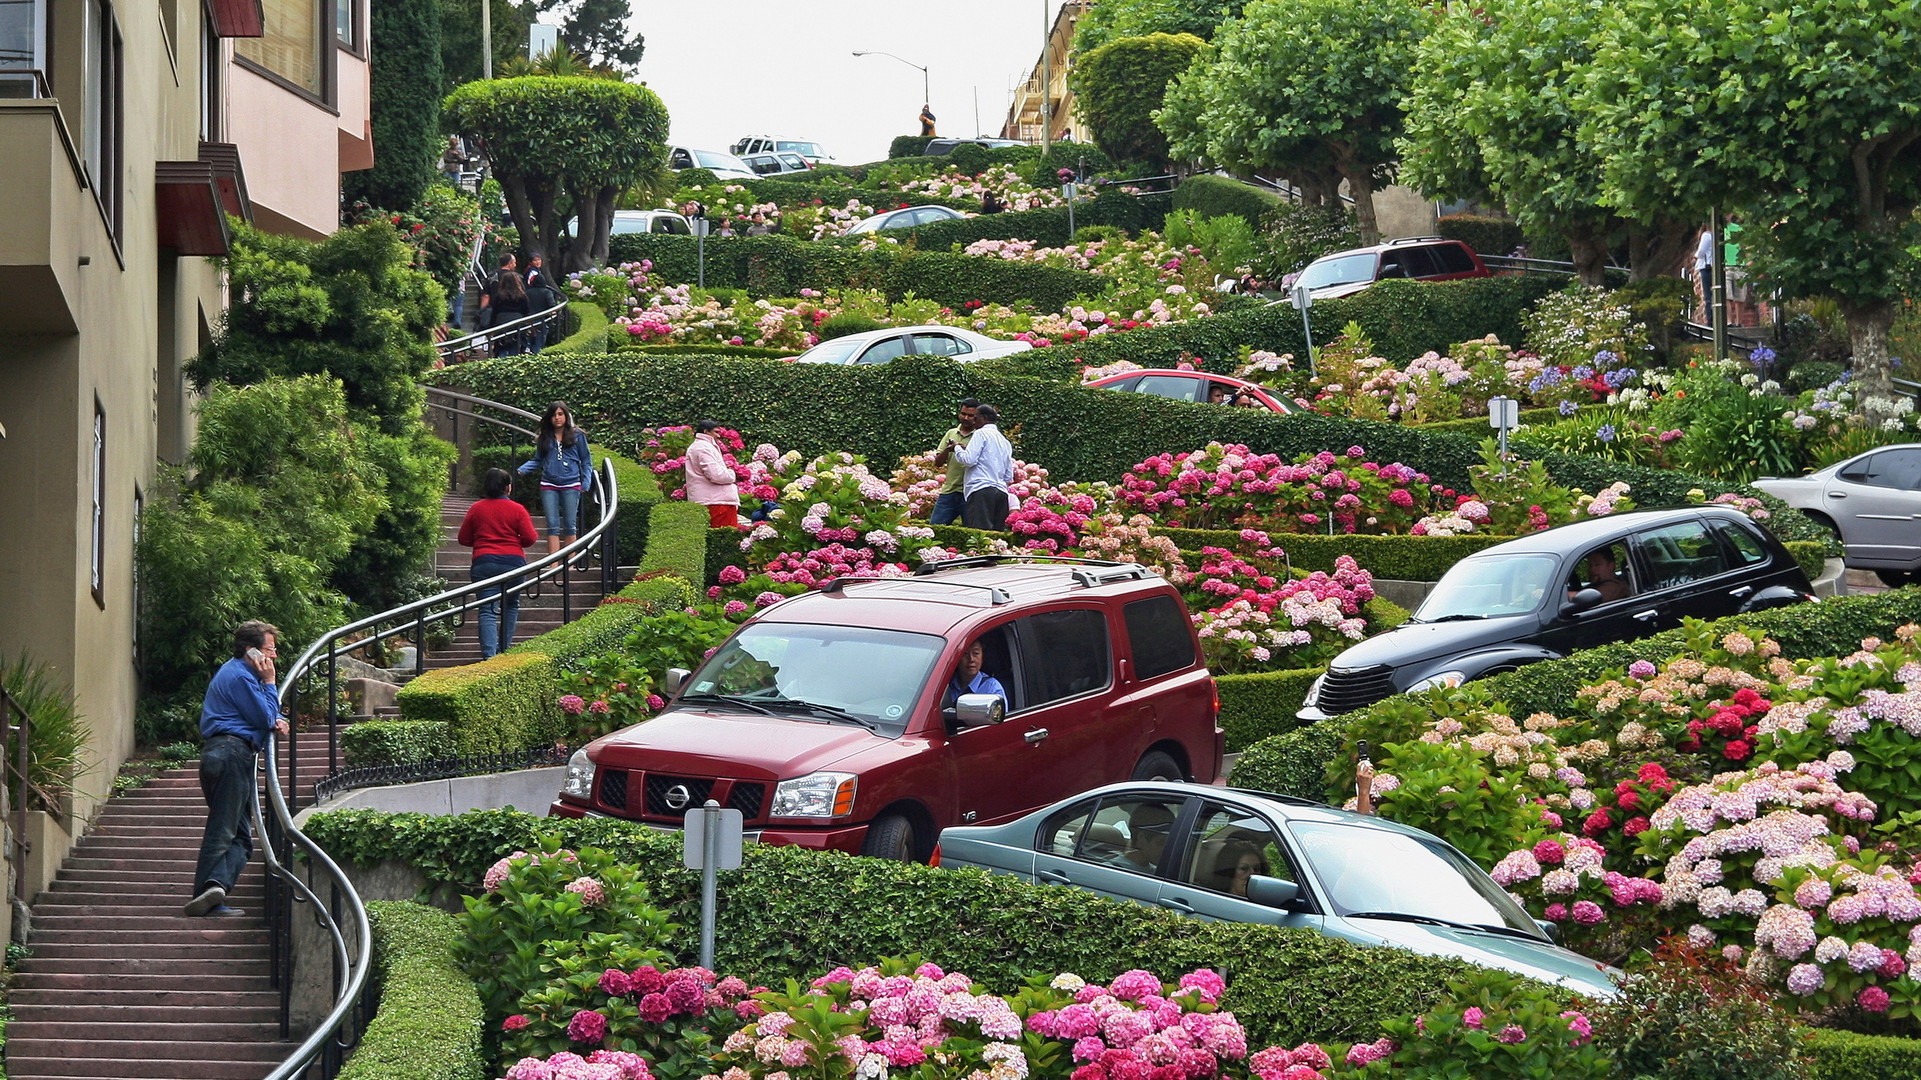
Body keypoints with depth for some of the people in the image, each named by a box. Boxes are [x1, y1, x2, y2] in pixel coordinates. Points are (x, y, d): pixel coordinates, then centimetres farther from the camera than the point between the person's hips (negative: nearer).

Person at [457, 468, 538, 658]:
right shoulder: (517, 509, -1)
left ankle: (489, 654, -18)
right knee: (511, 607, 20)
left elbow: (463, 539, 9)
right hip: (513, 562, 0)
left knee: (488, 611, -4)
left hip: (484, 563, 0)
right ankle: (504, 650, 24)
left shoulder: (476, 509, 4)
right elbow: (530, 539, -3)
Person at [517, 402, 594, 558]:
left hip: (571, 486, -2)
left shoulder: (577, 436, 6)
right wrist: (521, 470, -4)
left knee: (569, 526, 2)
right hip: (549, 486, 2)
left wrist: (586, 483, -3)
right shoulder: (544, 438, 12)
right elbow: (537, 461, 13)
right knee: (553, 526, -3)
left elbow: (586, 462, 8)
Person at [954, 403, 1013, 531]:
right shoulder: (1006, 442, 25)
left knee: (979, 532, -17)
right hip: (1001, 491, 8)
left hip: (981, 490, -8)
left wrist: (957, 448, 8)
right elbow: (1009, 476, 24)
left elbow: (968, 459, -9)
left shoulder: (981, 434, 1)